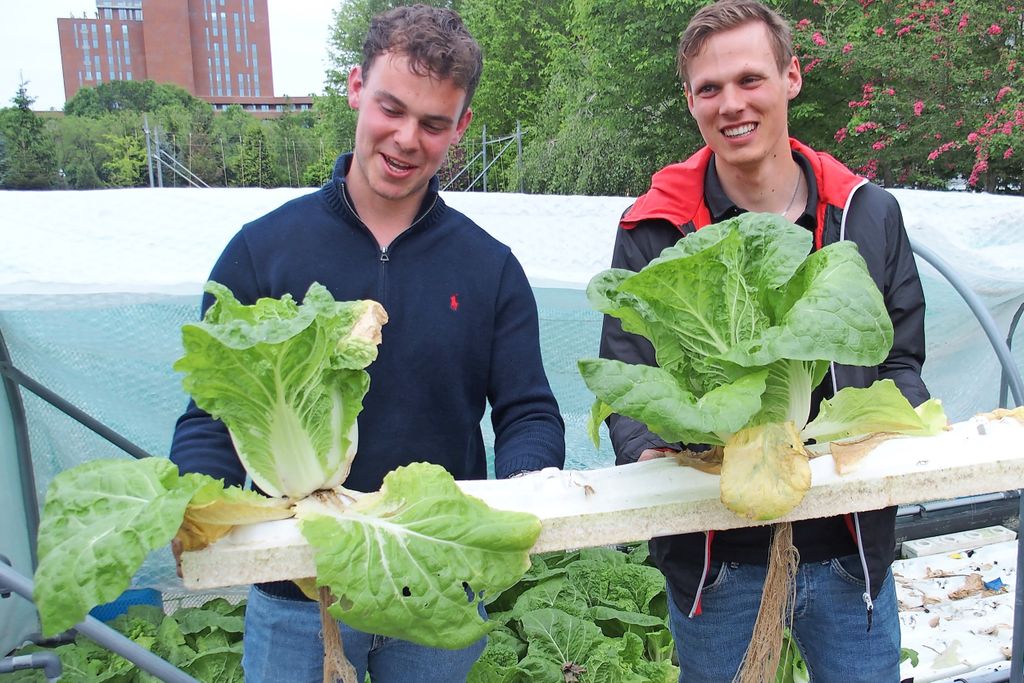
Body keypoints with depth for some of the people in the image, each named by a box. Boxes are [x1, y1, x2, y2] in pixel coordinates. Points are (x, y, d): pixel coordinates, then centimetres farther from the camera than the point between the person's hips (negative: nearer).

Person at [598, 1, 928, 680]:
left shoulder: (867, 214, 1)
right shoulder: (656, 232, -7)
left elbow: (898, 361, 8)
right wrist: (651, 454, -26)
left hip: (850, 553, 2)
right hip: (715, 563, -2)